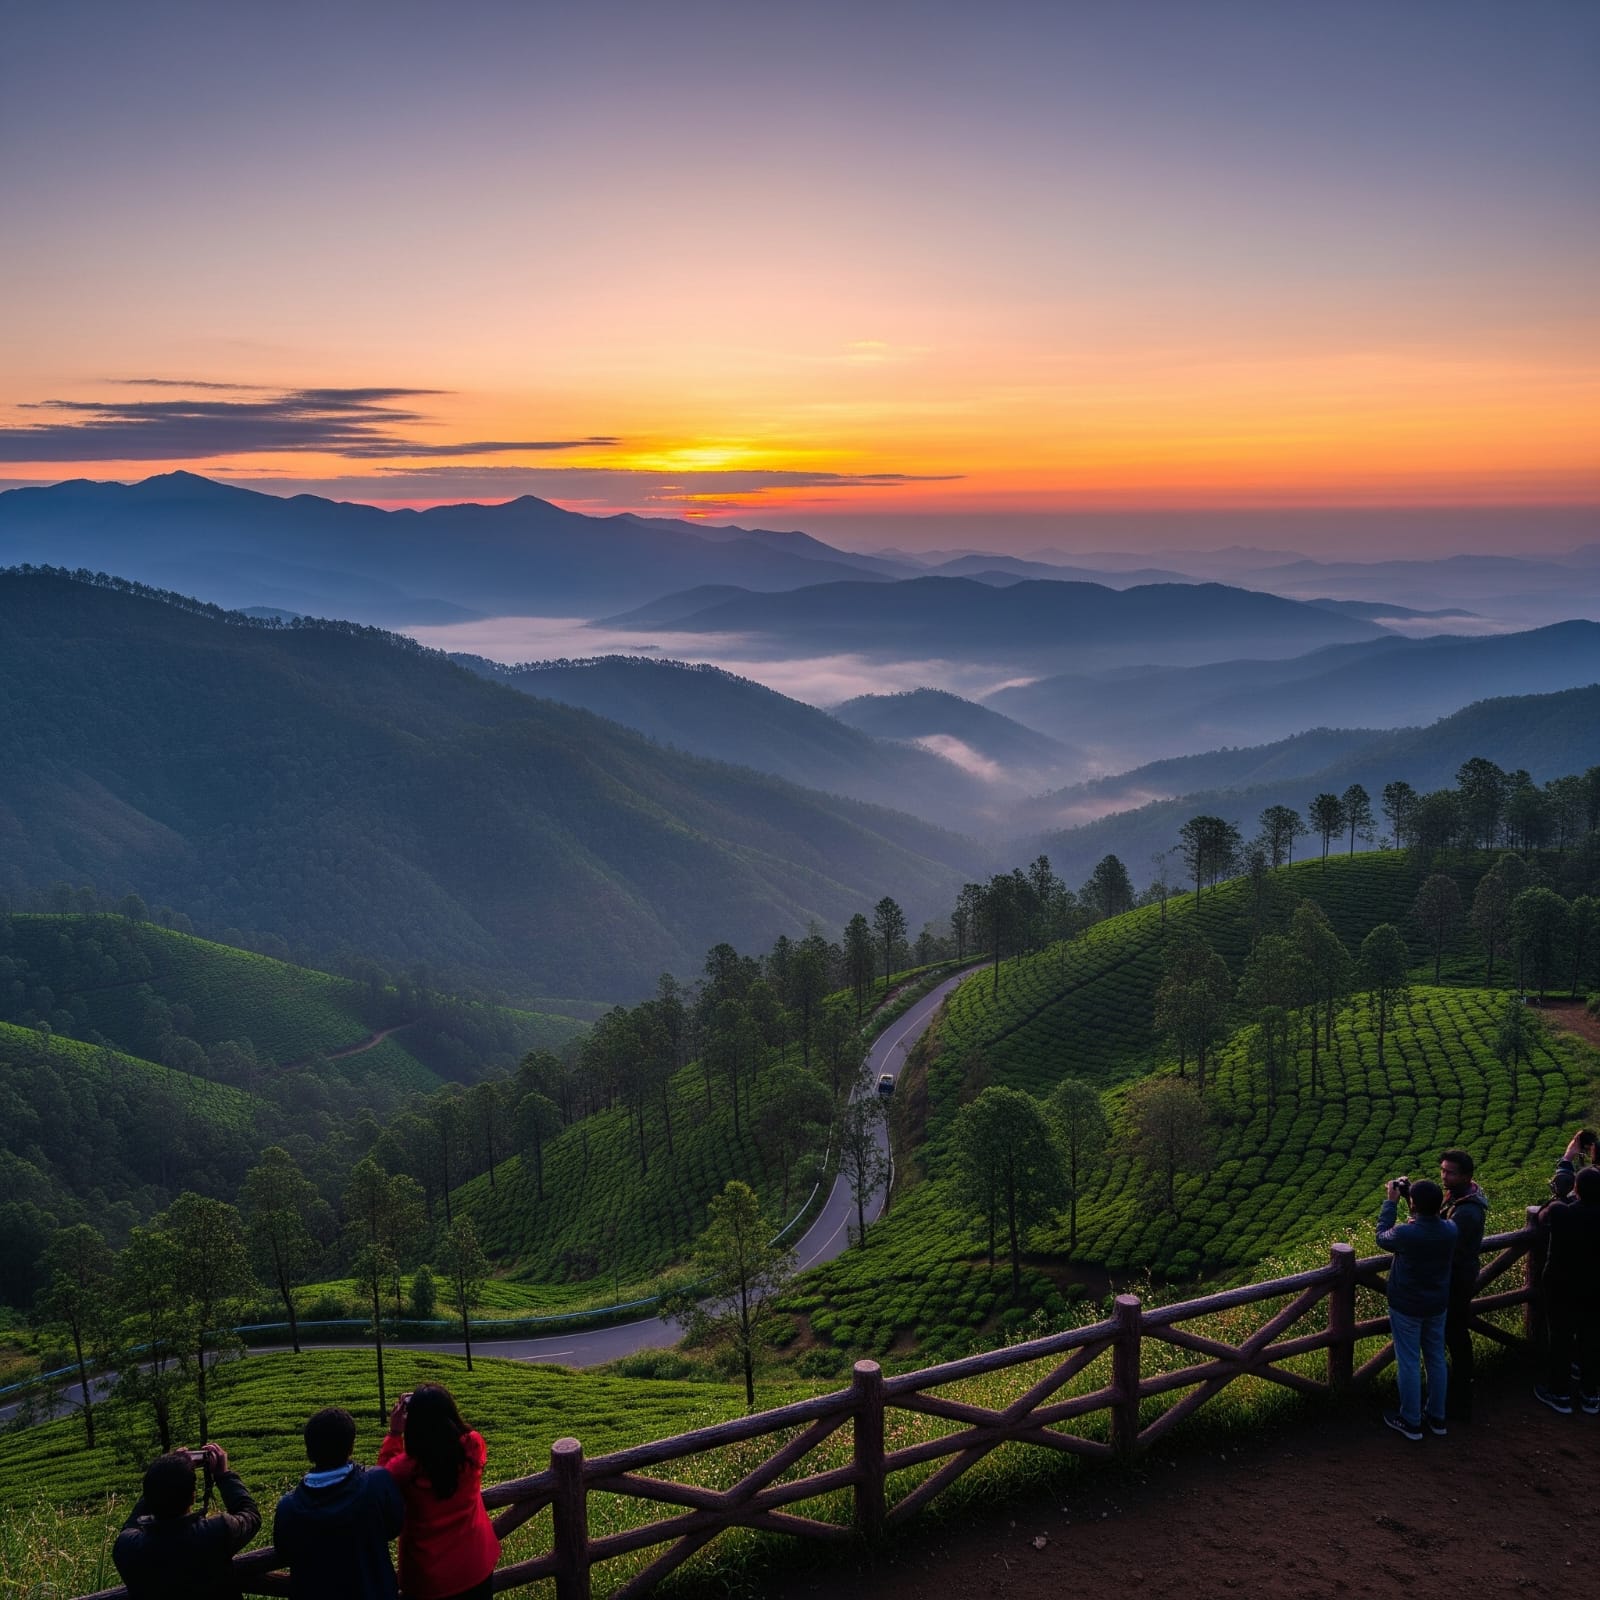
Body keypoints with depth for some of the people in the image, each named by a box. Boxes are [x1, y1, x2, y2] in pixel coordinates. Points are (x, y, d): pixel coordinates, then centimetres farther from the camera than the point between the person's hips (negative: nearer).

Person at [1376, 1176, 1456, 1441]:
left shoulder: (1405, 1234, -30)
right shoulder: (1450, 1230, -16)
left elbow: (1382, 1237, -8)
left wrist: (1390, 1202, -3)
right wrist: (1425, 1199, 0)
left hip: (1406, 1307, -5)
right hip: (1437, 1305, 5)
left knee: (1409, 1363, 9)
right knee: (1436, 1359, 19)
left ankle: (1411, 1422, 22)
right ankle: (1437, 1417, 34)